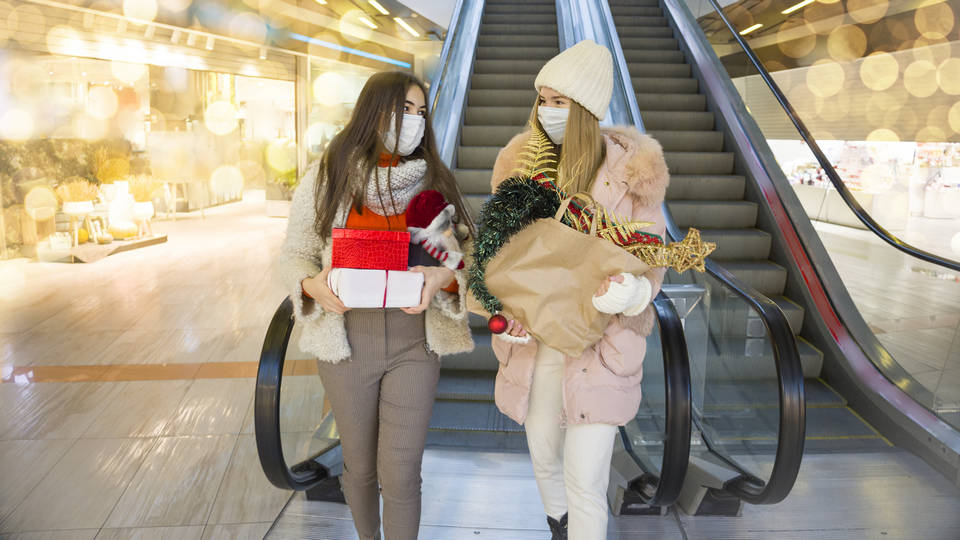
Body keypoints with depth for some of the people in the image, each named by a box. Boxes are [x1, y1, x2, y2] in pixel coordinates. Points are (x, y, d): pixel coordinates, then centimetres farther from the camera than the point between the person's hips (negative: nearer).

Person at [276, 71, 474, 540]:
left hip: (414, 341, 0)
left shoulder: (435, 182, 3)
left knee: (400, 473, 0)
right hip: (346, 338, 0)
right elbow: (293, 255, 5)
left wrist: (443, 277, -19)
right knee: (360, 464, 15)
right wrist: (312, 285, -17)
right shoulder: (326, 178, 0)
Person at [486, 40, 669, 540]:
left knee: (585, 481, -2)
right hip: (535, 341, 4)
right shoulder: (522, 163, -2)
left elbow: (650, 260, -6)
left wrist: (633, 291, -30)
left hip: (601, 342, -3)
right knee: (544, 459, 20)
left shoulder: (628, 170, -11)